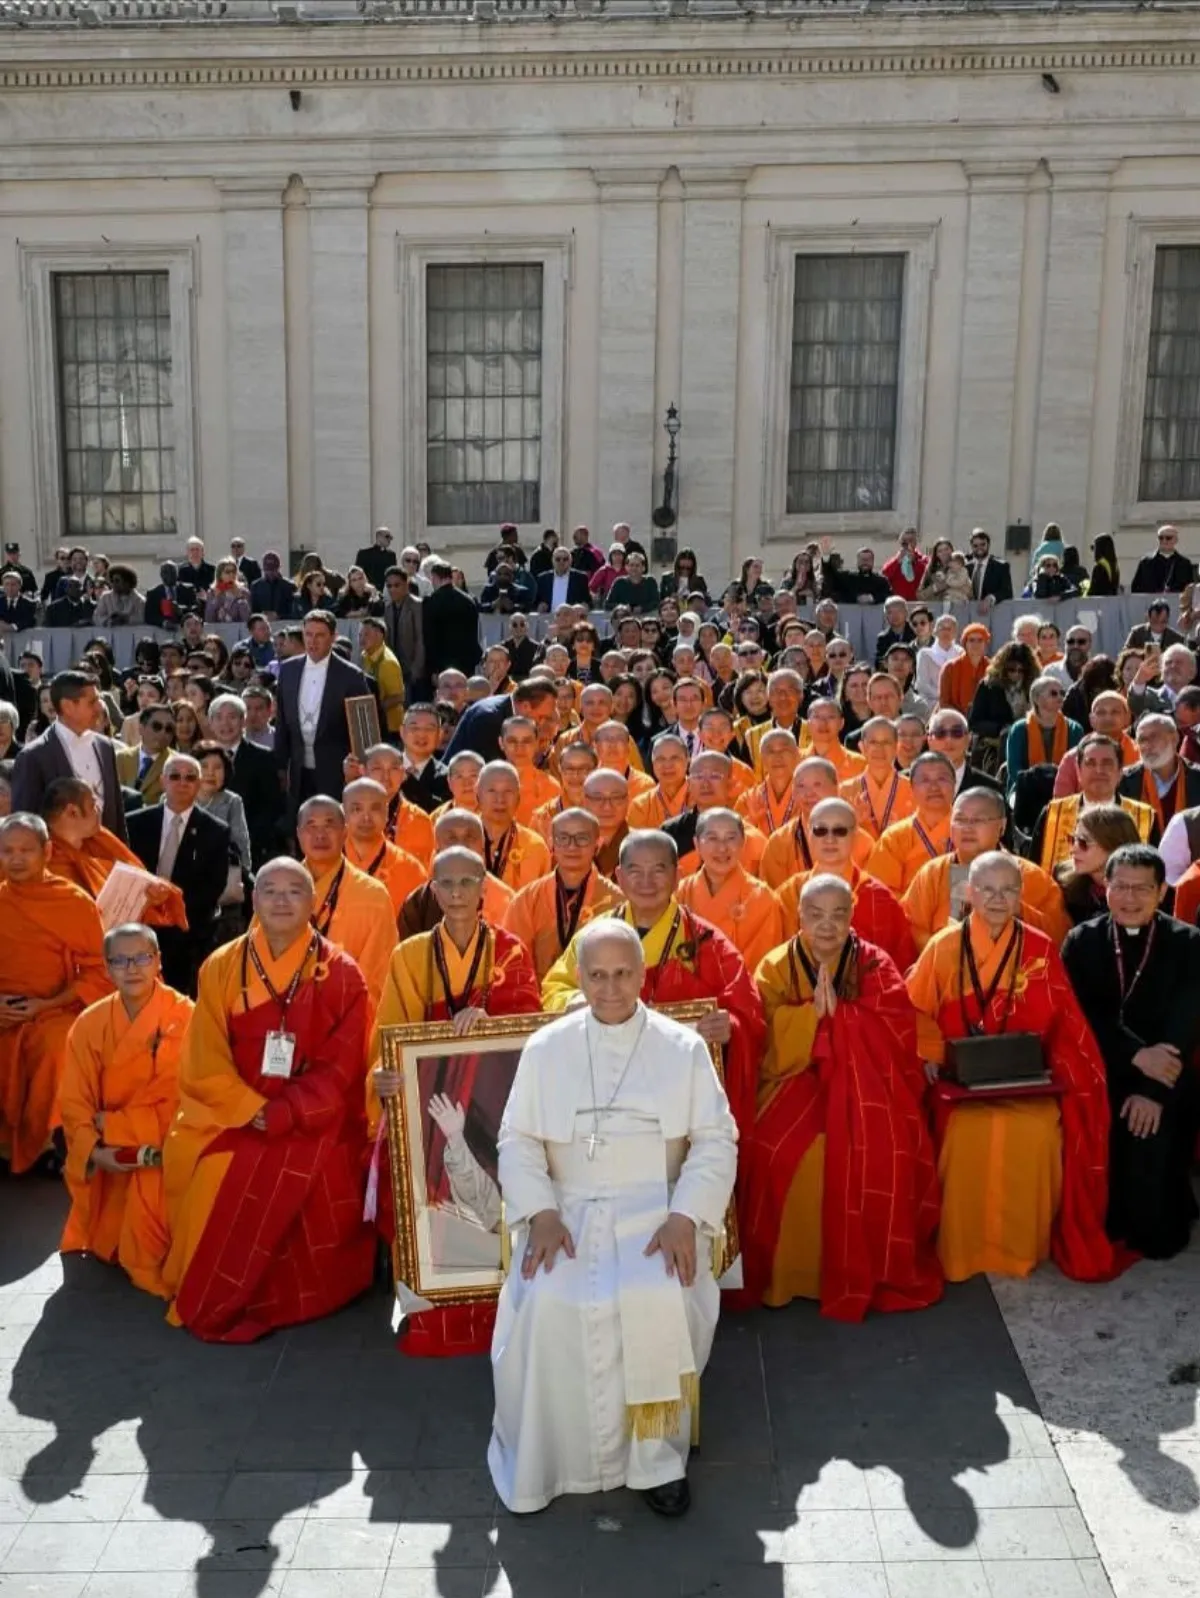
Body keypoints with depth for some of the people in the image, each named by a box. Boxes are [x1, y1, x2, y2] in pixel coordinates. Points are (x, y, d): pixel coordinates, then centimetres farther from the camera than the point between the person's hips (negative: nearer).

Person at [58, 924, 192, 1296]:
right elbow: (73, 1103, -3)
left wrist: (116, 1124, -16)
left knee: (154, 1178, -31)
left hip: (168, 1142, -4)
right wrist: (94, 1150, -22)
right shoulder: (89, 1024, -1)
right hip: (108, 1153, 4)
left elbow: (184, 1097, -15)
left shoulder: (185, 1015, -10)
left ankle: (150, 1272, -10)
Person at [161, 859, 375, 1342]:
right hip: (233, 1116, 1)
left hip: (317, 1120, -1)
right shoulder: (220, 968, 4)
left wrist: (282, 1113, -16)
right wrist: (253, 1110, -13)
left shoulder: (341, 974, 0)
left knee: (317, 1172, -24)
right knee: (218, 1174, -23)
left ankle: (292, 1294, 0)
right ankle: (218, 1296, -1)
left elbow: (340, 1070, -4)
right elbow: (205, 1065, 1)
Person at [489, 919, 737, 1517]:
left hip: (657, 1211, -1)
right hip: (568, 1211, 1)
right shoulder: (545, 1048, 7)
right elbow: (517, 1140, 5)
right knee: (546, 1305, -26)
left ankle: (657, 1455, -9)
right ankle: (546, 1461, -5)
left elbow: (716, 1142, 0)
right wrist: (541, 1213, -11)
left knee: (660, 1302, -30)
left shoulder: (684, 1047, 3)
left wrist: (684, 1217, -14)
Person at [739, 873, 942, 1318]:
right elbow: (767, 1040, -7)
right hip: (798, 1080, 0)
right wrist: (812, 1011, -19)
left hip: (865, 1081, 0)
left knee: (883, 1152, -29)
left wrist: (839, 1011, -16)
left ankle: (873, 1271, -10)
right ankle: (786, 1270, -10)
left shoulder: (874, 964, 4)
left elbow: (898, 1032, -8)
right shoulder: (776, 967, 4)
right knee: (777, 1151, -28)